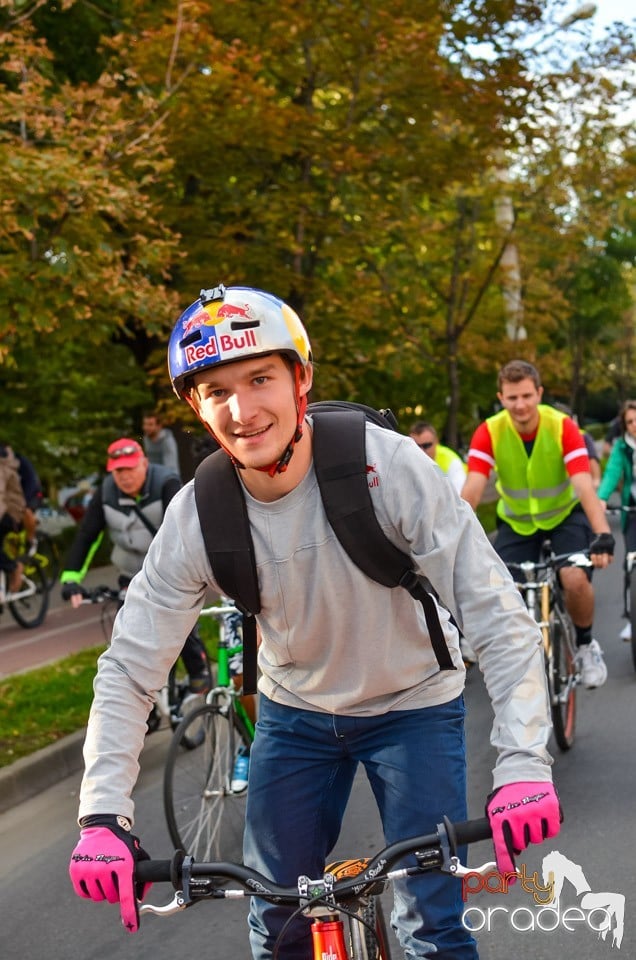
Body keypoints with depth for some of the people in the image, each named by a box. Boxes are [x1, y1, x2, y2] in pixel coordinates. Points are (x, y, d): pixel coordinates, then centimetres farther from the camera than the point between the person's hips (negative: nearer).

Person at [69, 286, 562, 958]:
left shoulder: (387, 465, -27)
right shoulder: (196, 516, -19)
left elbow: (495, 613, -27)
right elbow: (128, 668, -14)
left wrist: (524, 766, -37)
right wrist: (103, 815, -25)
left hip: (413, 704, -2)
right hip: (295, 712, 3)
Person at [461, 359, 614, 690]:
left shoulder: (563, 427, -26)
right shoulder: (489, 432, -22)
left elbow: (584, 486, -35)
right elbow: (471, 489, -30)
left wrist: (603, 535, -50)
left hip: (564, 514, -2)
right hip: (517, 521, 2)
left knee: (576, 580, -26)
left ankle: (586, 644, 4)